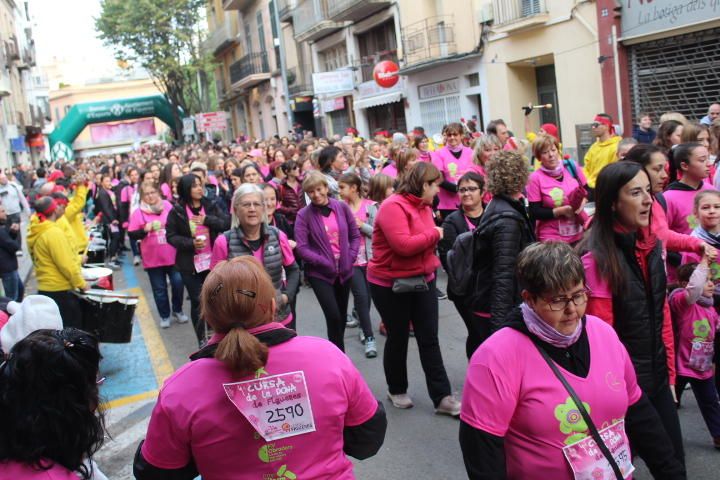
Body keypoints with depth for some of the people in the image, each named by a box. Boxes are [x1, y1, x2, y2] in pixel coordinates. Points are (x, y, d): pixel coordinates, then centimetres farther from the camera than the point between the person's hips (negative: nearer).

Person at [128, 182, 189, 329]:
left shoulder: (168, 207, 1)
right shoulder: (138, 213, -3)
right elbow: (131, 235, -6)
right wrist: (144, 230, -21)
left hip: (172, 255, 1)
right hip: (153, 259, -1)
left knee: (178, 283, 0)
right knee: (159, 289, 9)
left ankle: (177, 310, 23)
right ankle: (164, 316, 24)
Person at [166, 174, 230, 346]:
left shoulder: (210, 206, 3)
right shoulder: (176, 211, -5)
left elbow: (227, 224, -4)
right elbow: (171, 236, -4)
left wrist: (207, 220, -16)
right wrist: (191, 243, -18)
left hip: (213, 261, 2)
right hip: (190, 264, -2)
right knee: (197, 302, 5)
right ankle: (202, 339, 18)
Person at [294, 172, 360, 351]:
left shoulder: (342, 207, 0)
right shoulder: (304, 215, -9)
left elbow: (355, 235, 8)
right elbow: (301, 248, -13)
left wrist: (350, 257, -5)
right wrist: (325, 263, -18)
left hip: (344, 270, 4)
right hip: (319, 273, -4)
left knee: (341, 316, 14)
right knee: (333, 316, -13)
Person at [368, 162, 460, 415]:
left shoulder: (424, 206, 6)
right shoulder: (393, 206, -20)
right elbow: (403, 245, -31)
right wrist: (434, 234, -18)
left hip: (422, 280, 7)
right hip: (391, 284, -7)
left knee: (429, 339, 6)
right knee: (398, 338, 9)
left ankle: (442, 397, 11)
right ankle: (397, 390, 31)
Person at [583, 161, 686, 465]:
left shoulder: (653, 246, 4)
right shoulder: (598, 258, -19)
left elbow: (661, 315, 11)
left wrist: (669, 373, 12)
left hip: (657, 377, 7)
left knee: (674, 462, 16)